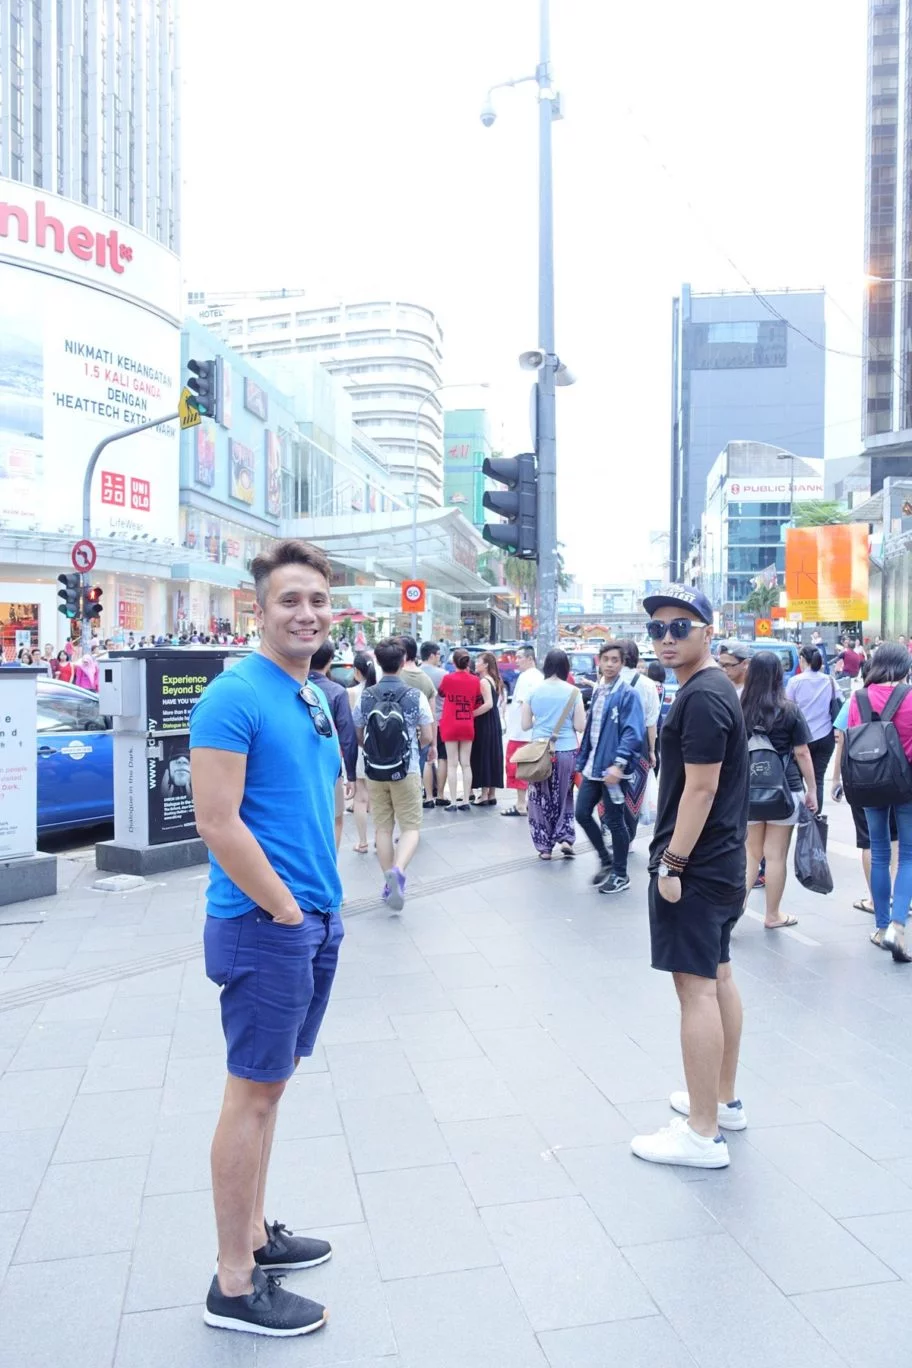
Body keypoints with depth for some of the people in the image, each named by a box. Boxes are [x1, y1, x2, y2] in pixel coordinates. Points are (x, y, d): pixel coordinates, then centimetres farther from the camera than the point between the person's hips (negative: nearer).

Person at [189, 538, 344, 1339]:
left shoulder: (315, 699, 11)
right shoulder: (235, 695, -16)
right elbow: (218, 823, -21)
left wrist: (324, 902, 12)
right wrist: (285, 910, -15)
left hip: (315, 922, 8)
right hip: (264, 924, -8)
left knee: (272, 1083, 19)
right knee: (254, 1094, 2)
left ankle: (253, 1233, 35)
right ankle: (235, 1285, 17)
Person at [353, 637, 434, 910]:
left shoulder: (365, 697, -2)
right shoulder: (415, 696, -8)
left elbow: (358, 738, 5)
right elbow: (427, 738, -5)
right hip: (407, 772, -2)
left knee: (382, 828, 12)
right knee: (411, 827, 5)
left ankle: (389, 883, 17)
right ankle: (397, 870, -19)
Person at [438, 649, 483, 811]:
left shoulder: (448, 679, -11)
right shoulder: (474, 680, -3)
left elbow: (441, 693, 9)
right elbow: (478, 702, 7)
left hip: (450, 726, -3)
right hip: (468, 726, 3)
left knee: (452, 764, 2)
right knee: (466, 764, 9)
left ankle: (453, 802, 0)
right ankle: (465, 801, 9)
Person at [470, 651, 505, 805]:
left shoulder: (484, 681, -15)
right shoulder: (495, 680, 13)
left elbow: (488, 704, -24)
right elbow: (498, 703, 16)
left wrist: (471, 714, -20)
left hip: (484, 724, -9)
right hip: (494, 722, 9)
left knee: (482, 757, -3)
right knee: (493, 757, 11)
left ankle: (484, 795, -1)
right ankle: (492, 795, 17)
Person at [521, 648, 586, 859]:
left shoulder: (534, 691, -1)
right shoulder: (573, 692, -4)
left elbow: (525, 725, 3)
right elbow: (580, 726, -4)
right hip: (566, 751, 0)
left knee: (541, 799, 10)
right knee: (564, 796, 18)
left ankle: (544, 846, 13)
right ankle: (565, 837, 7)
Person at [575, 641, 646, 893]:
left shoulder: (628, 694, -11)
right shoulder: (597, 692, 11)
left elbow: (633, 733, -19)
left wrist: (619, 764, -29)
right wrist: (583, 761, 14)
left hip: (612, 768, -7)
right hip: (593, 766, 7)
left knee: (614, 821, 2)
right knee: (582, 813, 10)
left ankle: (621, 875, 17)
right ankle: (605, 860, 29)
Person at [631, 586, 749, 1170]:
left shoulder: (701, 698, -18)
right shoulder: (717, 689, 13)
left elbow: (701, 787, -22)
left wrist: (672, 863, -20)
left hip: (694, 865, -11)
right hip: (721, 860, 11)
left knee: (697, 987, -5)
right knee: (718, 976, 17)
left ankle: (703, 1134, 2)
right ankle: (724, 1100, 31)